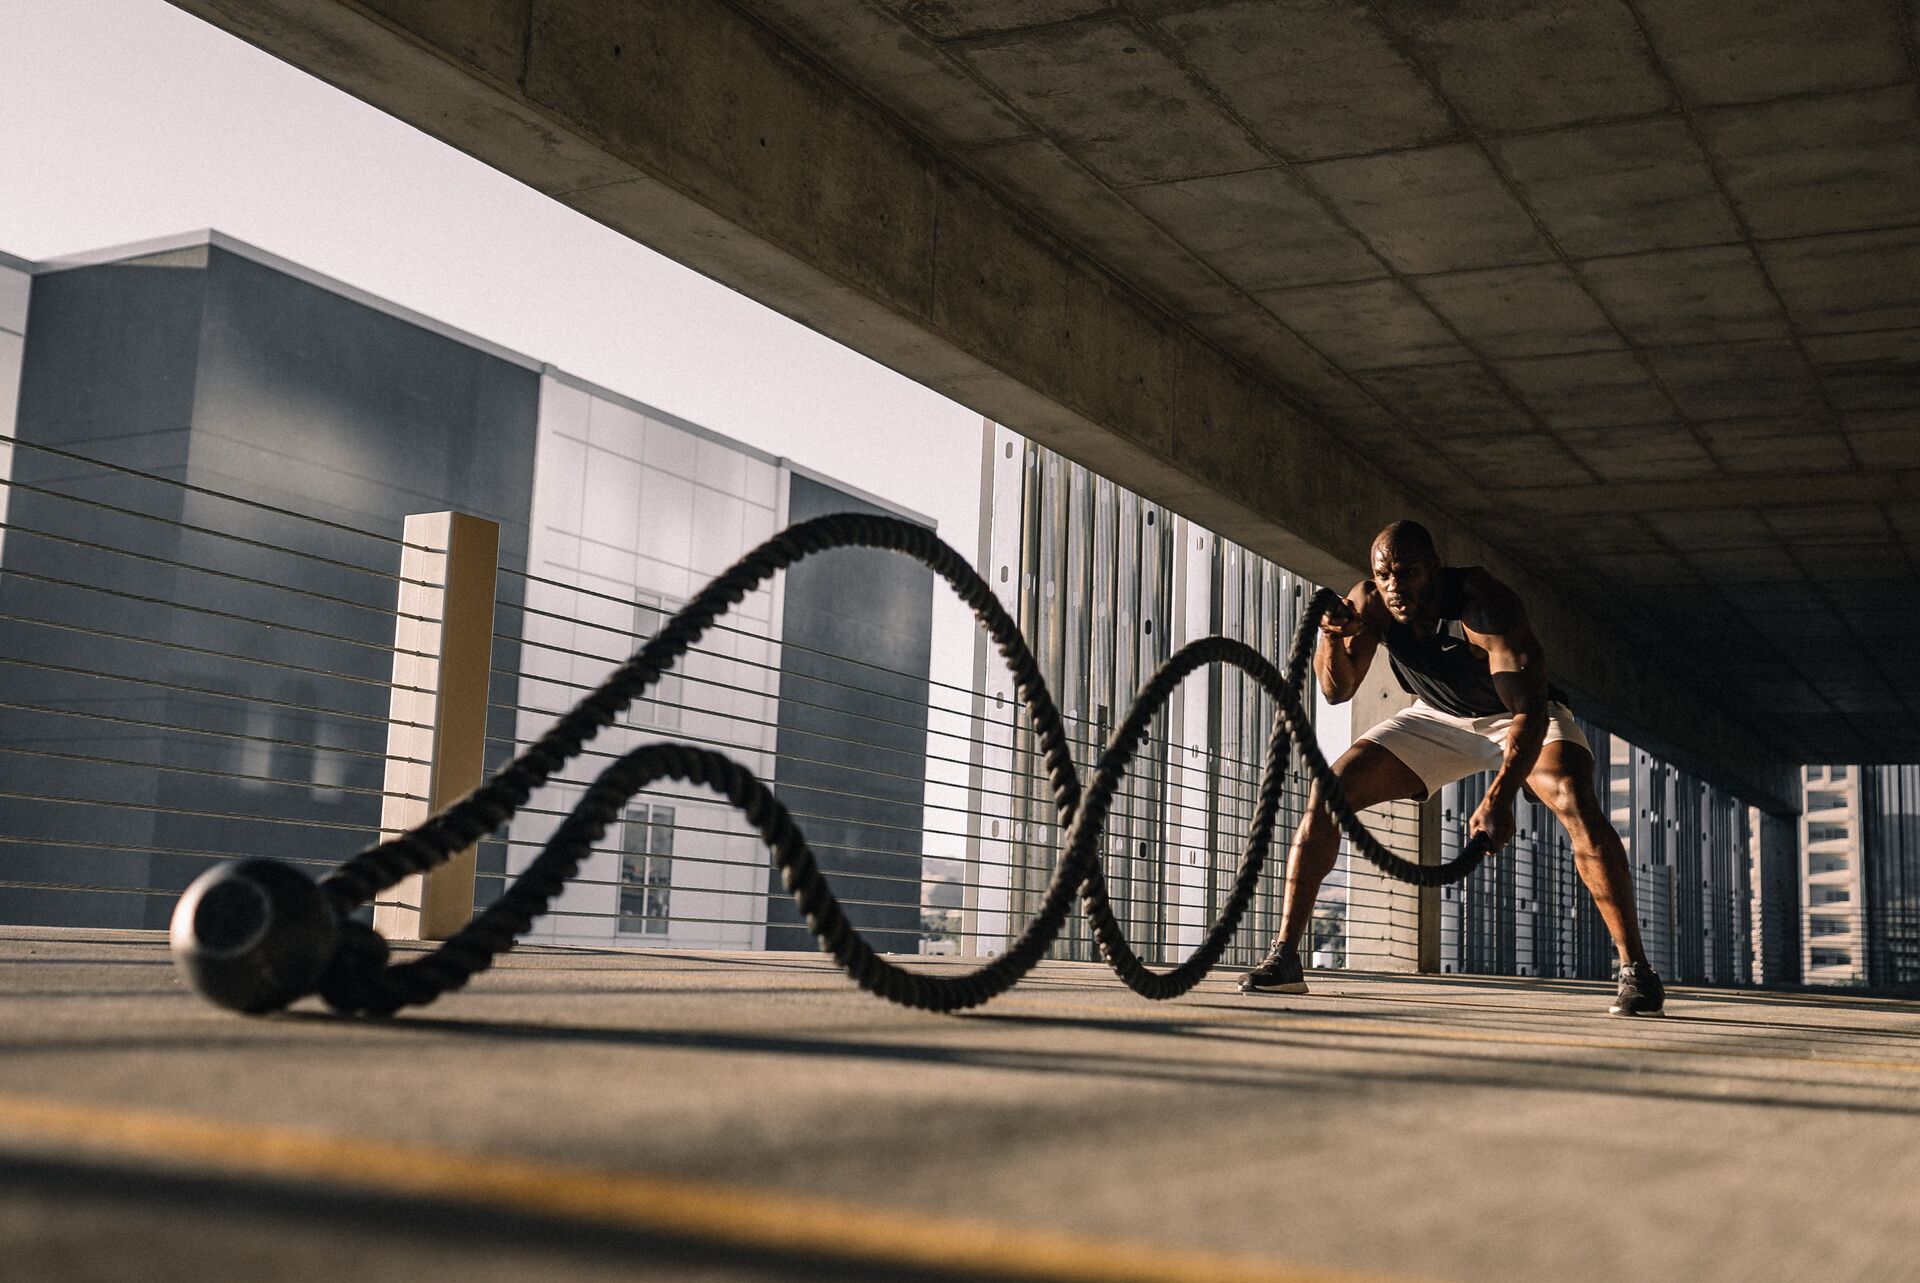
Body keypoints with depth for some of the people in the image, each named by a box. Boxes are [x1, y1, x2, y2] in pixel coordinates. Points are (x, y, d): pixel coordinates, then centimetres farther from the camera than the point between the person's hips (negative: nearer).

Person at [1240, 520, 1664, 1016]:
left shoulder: (1485, 605, -36)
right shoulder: (1369, 602, -21)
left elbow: (1529, 711, -42)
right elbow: (1338, 691, -17)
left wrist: (1500, 797, -57)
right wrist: (1334, 638, -39)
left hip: (1522, 716, -4)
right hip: (1437, 718, 4)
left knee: (1577, 805, -31)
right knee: (1327, 794, -12)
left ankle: (1635, 969, -21)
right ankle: (1284, 956, -6)